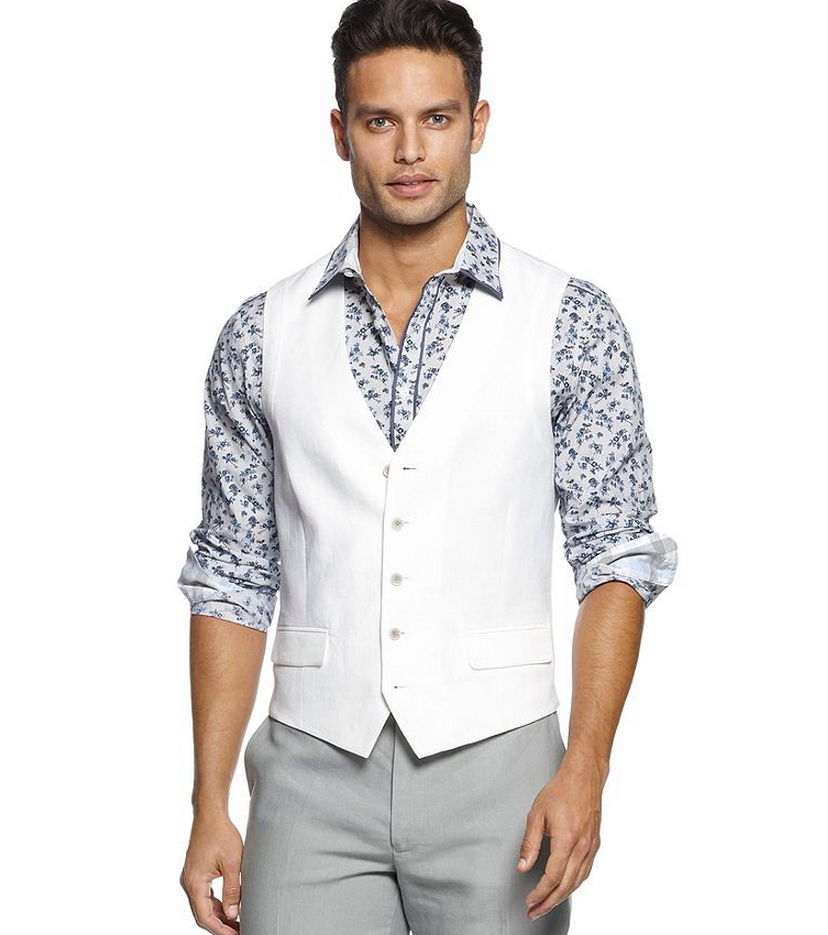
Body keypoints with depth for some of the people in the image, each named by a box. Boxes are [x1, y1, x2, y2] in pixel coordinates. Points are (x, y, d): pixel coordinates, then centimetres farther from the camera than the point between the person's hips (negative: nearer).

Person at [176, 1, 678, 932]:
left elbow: (616, 558, -1)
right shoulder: (263, 333, 5)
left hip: (493, 766, -1)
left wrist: (585, 771, -12)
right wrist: (210, 805, 3)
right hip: (314, 773, 1)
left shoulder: (571, 322, -1)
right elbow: (233, 576, 7)